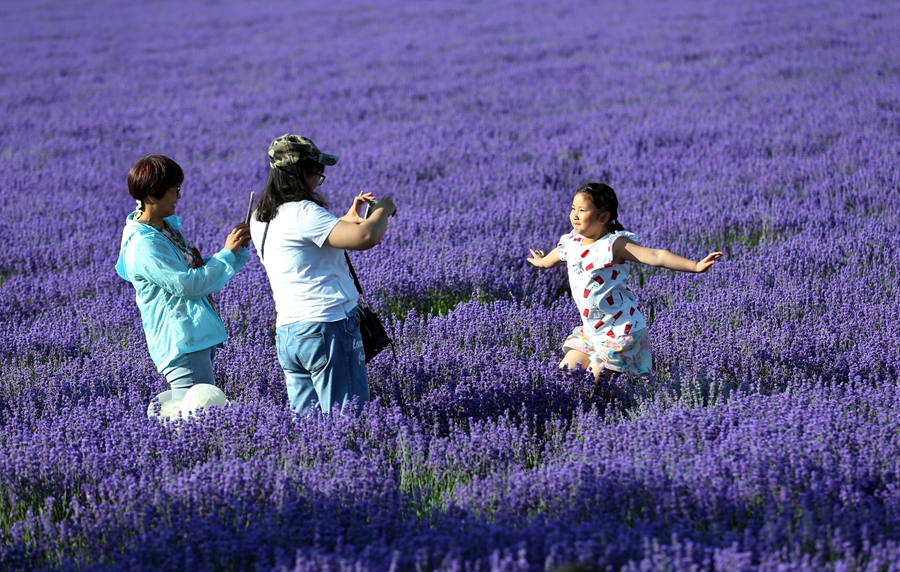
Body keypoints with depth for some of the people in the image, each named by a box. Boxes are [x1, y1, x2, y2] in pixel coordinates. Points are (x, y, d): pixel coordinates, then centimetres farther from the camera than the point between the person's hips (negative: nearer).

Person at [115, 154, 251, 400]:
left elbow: (202, 270, 21)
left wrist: (239, 248, 9)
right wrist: (227, 252, -12)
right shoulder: (143, 245, -16)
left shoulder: (167, 228, 13)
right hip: (183, 343, -10)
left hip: (200, 339, 10)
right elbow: (189, 284, -20)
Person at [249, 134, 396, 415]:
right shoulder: (303, 213, -14)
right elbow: (366, 238, -22)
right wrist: (383, 210, -2)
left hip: (286, 332, 8)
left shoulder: (260, 220, 13)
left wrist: (347, 220, 21)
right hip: (329, 326, -8)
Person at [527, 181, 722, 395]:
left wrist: (696, 266, -44)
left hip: (620, 332, -8)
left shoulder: (614, 245, -21)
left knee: (594, 387, -8)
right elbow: (554, 257, 28)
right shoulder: (571, 243, 2)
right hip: (591, 332, 8)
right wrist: (540, 262, 50)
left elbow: (655, 256, -33)